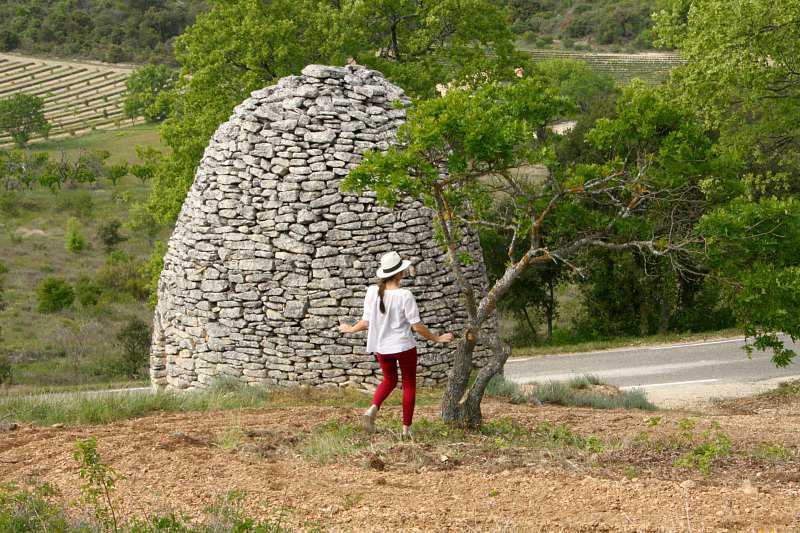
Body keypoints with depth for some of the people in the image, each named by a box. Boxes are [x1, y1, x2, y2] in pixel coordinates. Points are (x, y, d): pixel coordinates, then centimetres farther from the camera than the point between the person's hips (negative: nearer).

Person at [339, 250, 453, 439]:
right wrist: (436, 338, -2)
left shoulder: (372, 292, -9)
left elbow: (366, 322, -5)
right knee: (409, 384, 14)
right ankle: (406, 428, 14)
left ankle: (373, 409, 1)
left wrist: (351, 329, 16)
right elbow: (416, 325, -16)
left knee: (389, 379, 26)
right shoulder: (404, 296, -20)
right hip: (404, 346, -4)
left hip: (381, 347, 4)